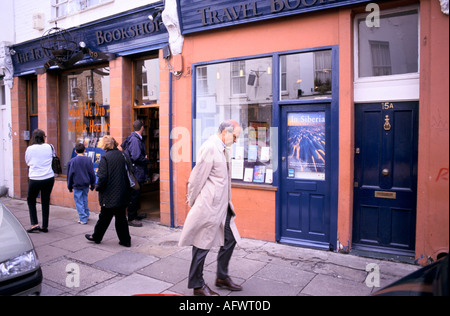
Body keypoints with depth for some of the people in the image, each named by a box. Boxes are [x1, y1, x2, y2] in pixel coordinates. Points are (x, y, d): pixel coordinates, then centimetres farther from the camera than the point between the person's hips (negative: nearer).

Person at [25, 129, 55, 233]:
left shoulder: (29, 149, -5)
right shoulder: (49, 147, -2)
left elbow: (27, 162, 9)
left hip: (35, 179, -2)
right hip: (49, 178, 2)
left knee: (31, 201, 16)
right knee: (46, 202, 10)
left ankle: (35, 224, 8)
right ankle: (45, 226, 15)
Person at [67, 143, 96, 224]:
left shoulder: (72, 161, -6)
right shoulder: (88, 160, -1)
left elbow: (70, 175, -2)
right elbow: (92, 173, 3)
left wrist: (69, 186, 7)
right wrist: (92, 184, 12)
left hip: (77, 185, -3)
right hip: (86, 184, 3)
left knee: (79, 202, 2)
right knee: (85, 200, 19)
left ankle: (83, 219, 2)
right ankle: (86, 215, 28)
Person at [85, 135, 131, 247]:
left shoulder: (105, 157, -14)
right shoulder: (122, 155, 2)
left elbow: (102, 177, -17)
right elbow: (127, 174, 8)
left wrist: (97, 187, 1)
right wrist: (126, 189, 16)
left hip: (109, 195, -5)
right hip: (122, 194, 5)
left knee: (104, 217, 11)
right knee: (121, 217, 12)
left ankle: (96, 237, 30)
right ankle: (125, 240, 16)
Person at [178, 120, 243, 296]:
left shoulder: (223, 149, 12)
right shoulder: (210, 147, -18)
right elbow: (198, 177, -15)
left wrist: (227, 202, 17)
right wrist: (192, 201, -7)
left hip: (222, 206, 10)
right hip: (208, 207, -10)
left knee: (230, 240, 15)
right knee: (202, 245, 4)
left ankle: (222, 277, 33)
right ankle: (197, 286, 21)